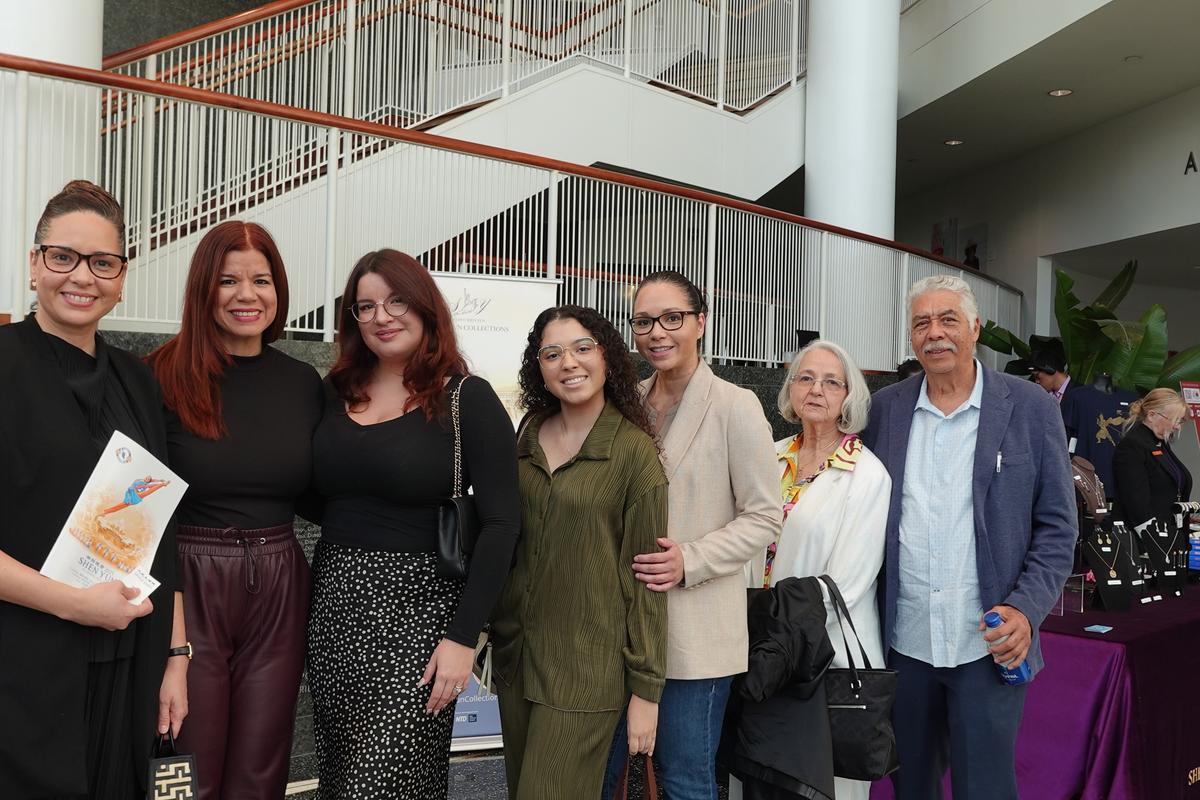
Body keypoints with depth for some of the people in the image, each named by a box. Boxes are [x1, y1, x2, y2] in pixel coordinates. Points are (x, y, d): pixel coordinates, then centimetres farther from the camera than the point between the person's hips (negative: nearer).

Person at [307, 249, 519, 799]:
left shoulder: (468, 399, -7)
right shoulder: (334, 394, 8)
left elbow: (500, 524, -11)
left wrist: (463, 638, -16)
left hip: (415, 610, -5)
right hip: (333, 608, 5)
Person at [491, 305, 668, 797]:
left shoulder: (635, 450, -11)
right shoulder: (529, 437, 5)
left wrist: (645, 689, -10)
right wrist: (493, 631, 14)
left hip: (587, 668, -5)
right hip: (515, 653, 6)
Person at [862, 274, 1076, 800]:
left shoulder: (1029, 407, -2)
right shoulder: (885, 408, 4)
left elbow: (1056, 526, 0)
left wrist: (1026, 609, -12)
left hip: (990, 645, -2)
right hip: (903, 641, 3)